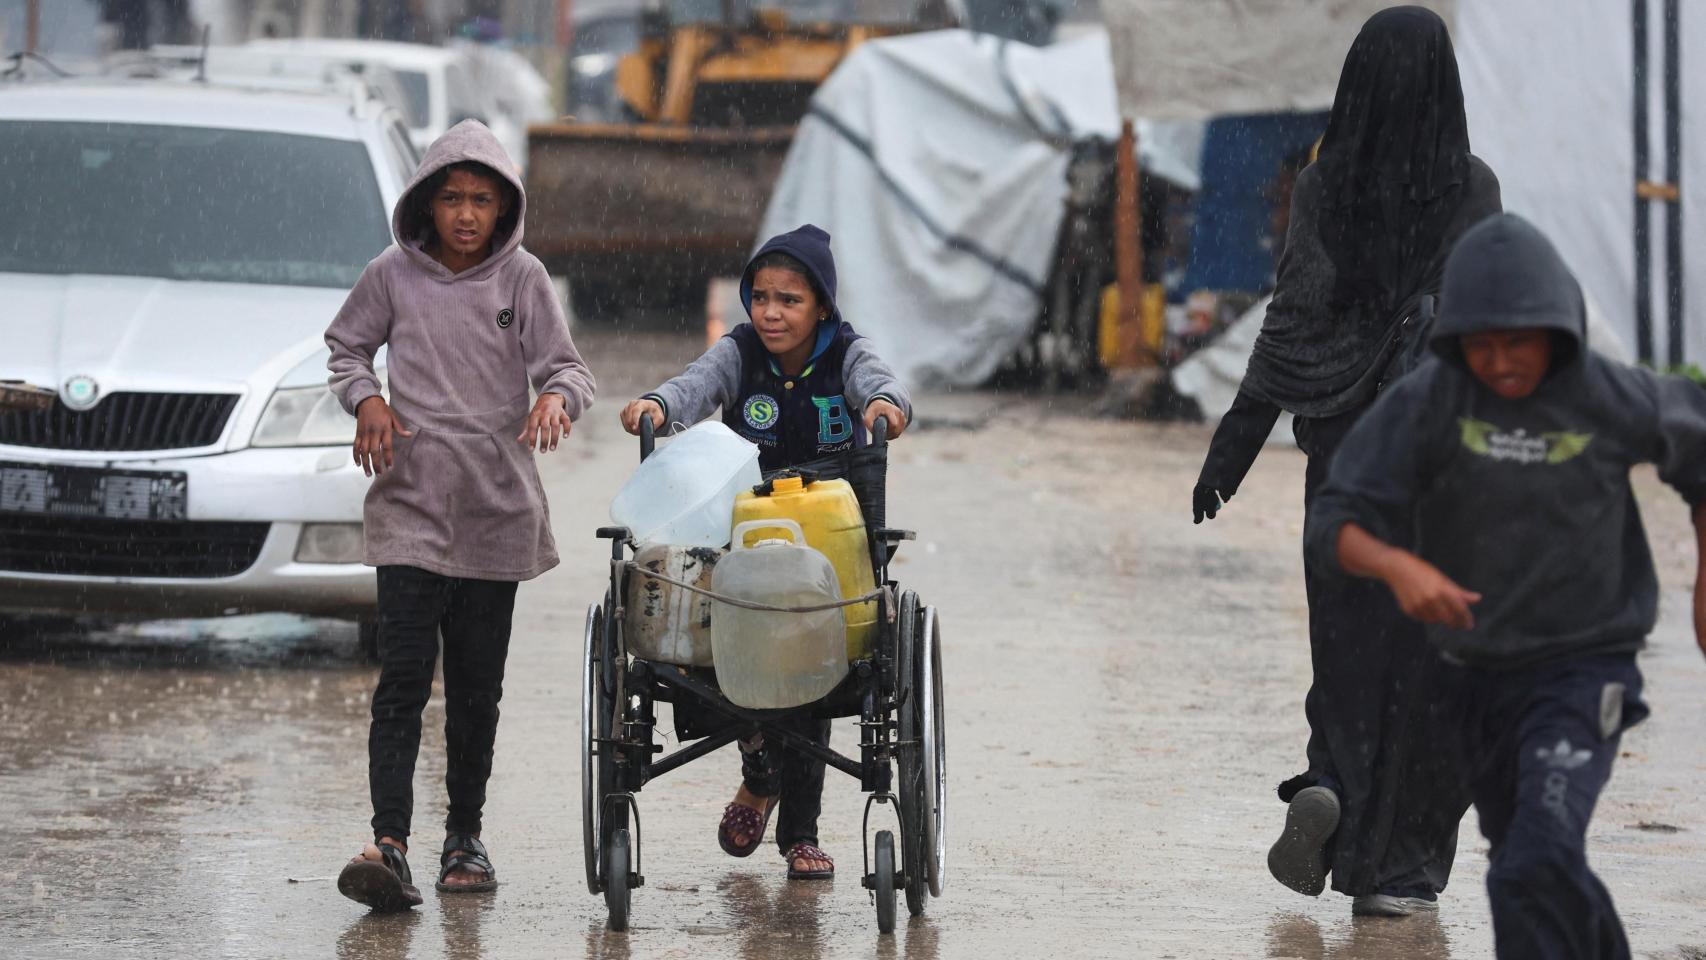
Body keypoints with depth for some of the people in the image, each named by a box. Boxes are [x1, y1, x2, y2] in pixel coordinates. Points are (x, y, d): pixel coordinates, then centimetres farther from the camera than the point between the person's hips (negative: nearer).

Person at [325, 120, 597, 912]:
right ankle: (389, 843, -21)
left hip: (497, 511, 2)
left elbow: (566, 365, 3)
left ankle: (465, 837, 22)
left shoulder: (522, 279, 1)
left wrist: (557, 396, -19)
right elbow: (347, 346, 15)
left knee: (477, 685, 10)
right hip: (410, 504, -1)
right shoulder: (393, 276, 1)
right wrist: (366, 400, -4)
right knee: (404, 677, -13)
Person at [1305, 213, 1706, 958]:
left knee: (1538, 865, -23)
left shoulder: (1616, 401, -13)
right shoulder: (1424, 404, -14)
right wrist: (1398, 567, -41)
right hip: (1478, 673, 3)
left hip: (1585, 670, -3)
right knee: (1526, 860, 20)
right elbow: (1334, 525, -19)